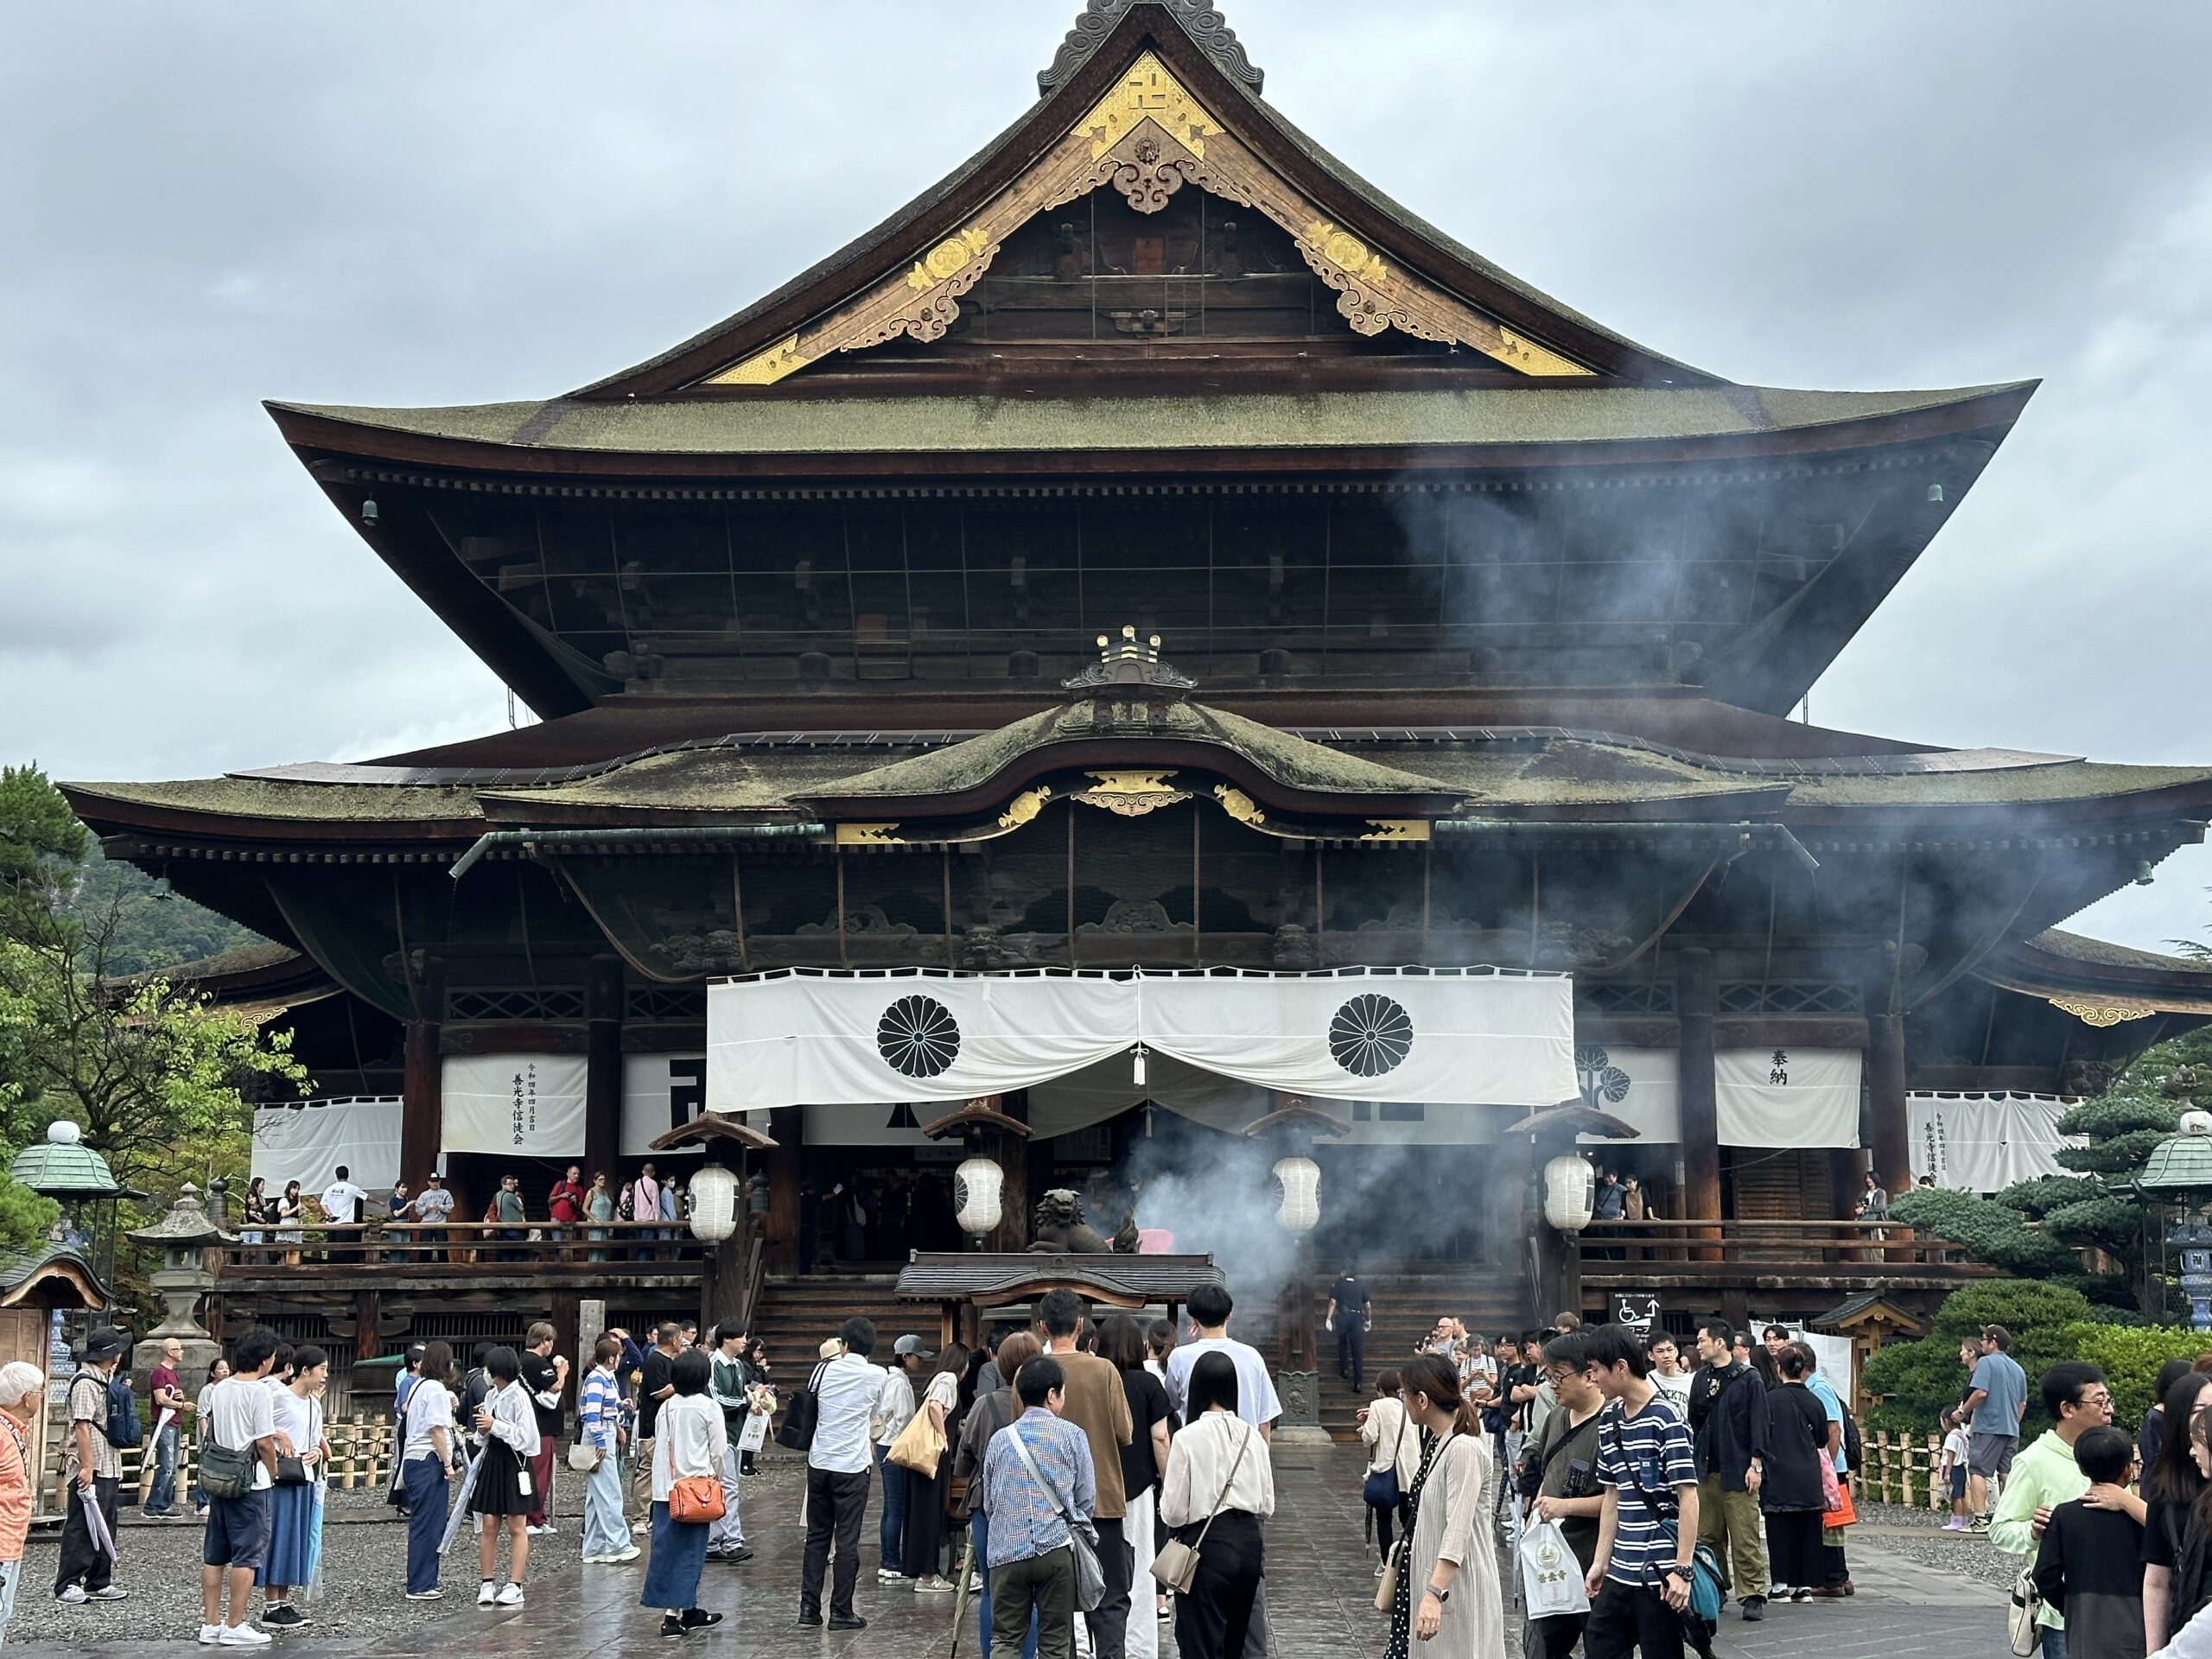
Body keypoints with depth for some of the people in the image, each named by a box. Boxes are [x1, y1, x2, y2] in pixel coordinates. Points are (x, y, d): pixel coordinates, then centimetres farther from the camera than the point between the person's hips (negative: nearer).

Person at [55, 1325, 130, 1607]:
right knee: (80, 1528, -5)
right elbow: (82, 1427, -20)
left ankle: (99, 1583, 18)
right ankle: (67, 1586, 0)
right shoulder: (85, 1382, -15)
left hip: (108, 1468, 10)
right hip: (89, 1470, -10)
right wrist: (86, 1467, -23)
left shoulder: (106, 1380, 15)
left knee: (104, 1527, 12)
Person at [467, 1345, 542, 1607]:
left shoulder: (519, 1397, -14)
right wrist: (484, 1430, -1)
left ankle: (514, 1585, 5)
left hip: (514, 1464, -7)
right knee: (489, 1525, 4)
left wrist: (495, 1425, -15)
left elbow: (526, 1438, -19)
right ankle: (486, 1584, 10)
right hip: (493, 1460, 7)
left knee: (516, 1527, 2)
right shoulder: (491, 1396, 9)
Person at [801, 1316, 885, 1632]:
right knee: (847, 1539, 1)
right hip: (852, 1466, -3)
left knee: (817, 1535, 12)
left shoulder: (824, 1370, 1)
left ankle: (809, 1606, 12)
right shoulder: (877, 1377, -4)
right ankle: (841, 1611, 3)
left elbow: (811, 1409, 13)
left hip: (819, 1462, 3)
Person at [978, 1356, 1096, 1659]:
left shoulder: (1000, 1439, 7)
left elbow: (988, 1501, 13)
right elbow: (1087, 1498, 4)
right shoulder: (1072, 1435, 0)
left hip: (1007, 1551, 2)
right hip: (1057, 1550, -2)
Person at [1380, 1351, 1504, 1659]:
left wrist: (1435, 1593, -35)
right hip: (1425, 1579, 9)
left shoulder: (1464, 1449, -19)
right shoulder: (1435, 1442, 11)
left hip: (1456, 1585, -9)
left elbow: (1458, 1530, -27)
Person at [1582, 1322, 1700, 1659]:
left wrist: (1682, 1570, -17)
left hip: (1659, 1576, -7)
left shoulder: (1665, 1418, -11)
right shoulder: (1608, 1421, 11)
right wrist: (1600, 1561, 14)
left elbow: (1688, 1496, -13)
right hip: (1620, 1573, 7)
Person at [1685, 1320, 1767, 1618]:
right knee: (1708, 1537, 9)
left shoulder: (1748, 1378, -4)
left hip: (1738, 1471, -5)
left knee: (1745, 1538, -5)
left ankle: (1752, 1596, 0)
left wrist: (1755, 1464, -11)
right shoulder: (1700, 1379, 12)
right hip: (1706, 1470, 5)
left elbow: (1758, 1423, -6)